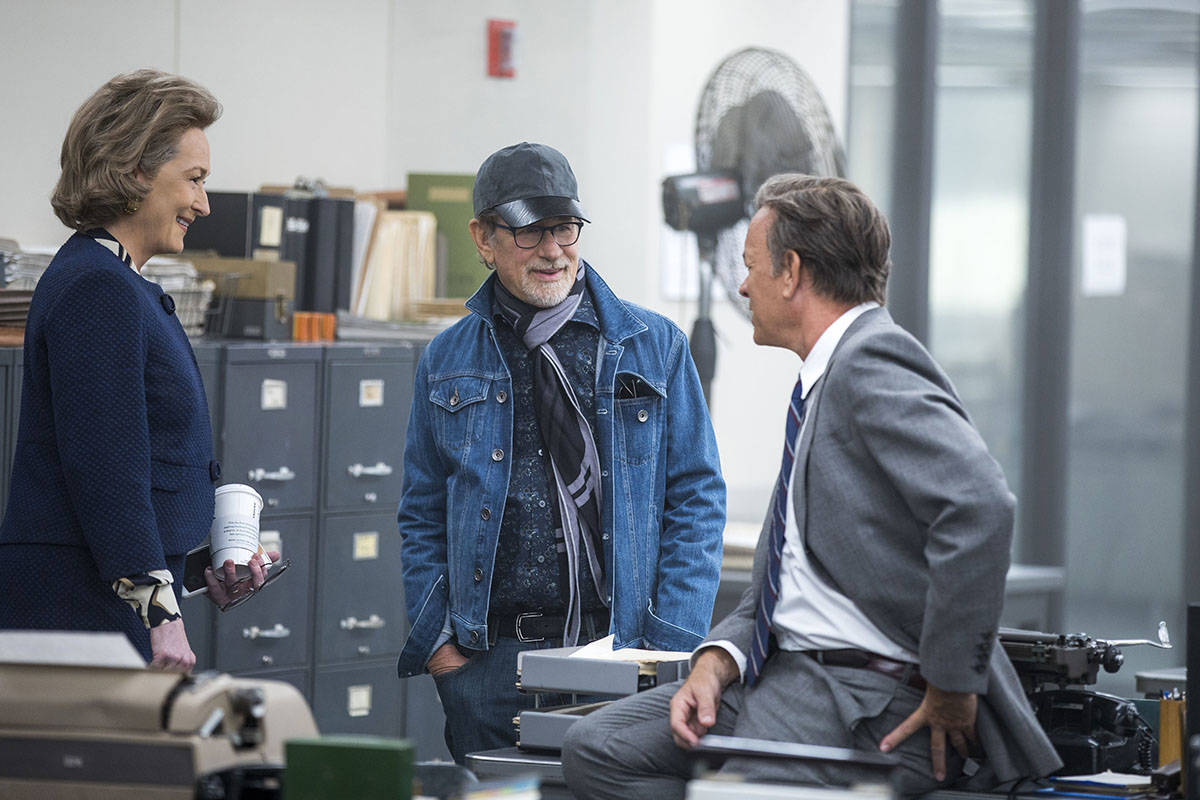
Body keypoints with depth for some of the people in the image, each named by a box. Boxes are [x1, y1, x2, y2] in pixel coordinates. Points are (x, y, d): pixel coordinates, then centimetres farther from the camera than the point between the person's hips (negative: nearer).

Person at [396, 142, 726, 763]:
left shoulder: (655, 348, 5)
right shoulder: (447, 362, 11)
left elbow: (696, 501, 3)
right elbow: (423, 518, 14)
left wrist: (670, 649, -8)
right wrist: (437, 640, -1)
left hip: (621, 651, -1)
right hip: (486, 660, 1)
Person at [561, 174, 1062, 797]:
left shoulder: (871, 364, -14)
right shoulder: (824, 381, 19)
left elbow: (978, 507, -30)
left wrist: (952, 683, -24)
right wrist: (716, 661, 0)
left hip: (871, 700, -10)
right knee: (594, 749, 1)